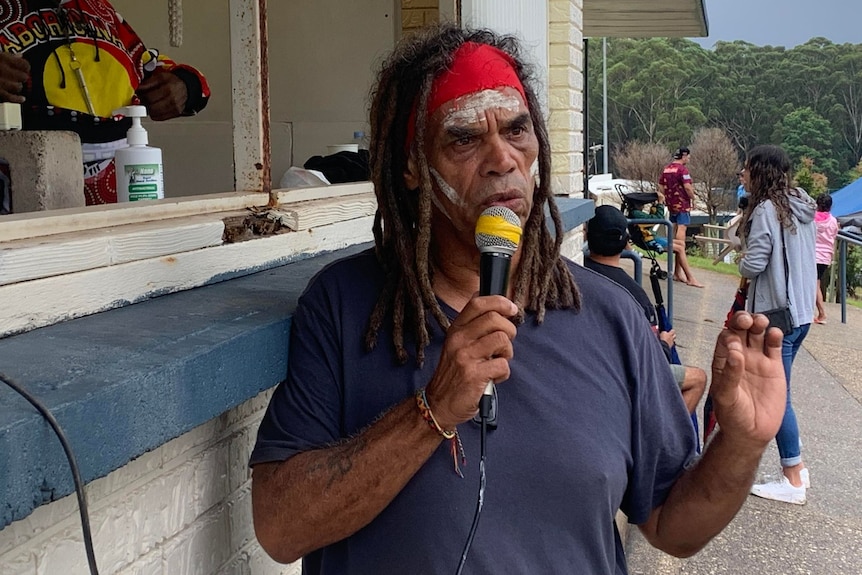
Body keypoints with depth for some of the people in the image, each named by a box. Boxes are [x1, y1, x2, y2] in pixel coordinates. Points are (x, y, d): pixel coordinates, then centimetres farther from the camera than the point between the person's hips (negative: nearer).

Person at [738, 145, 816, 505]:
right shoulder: (802, 208, 12)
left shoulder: (766, 210, -16)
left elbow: (752, 266, -20)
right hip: (801, 311, 9)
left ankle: (793, 482, 5)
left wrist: (742, 260, 2)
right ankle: (795, 466, 23)